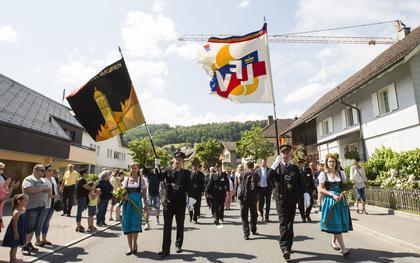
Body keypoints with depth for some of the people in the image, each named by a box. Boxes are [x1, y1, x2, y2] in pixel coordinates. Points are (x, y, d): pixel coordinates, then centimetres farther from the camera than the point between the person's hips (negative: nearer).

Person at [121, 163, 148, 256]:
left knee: (135, 223, -7)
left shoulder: (142, 179, 2)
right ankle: (130, 247, 15)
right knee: (127, 223, 3)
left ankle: (134, 245, 12)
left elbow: (144, 194, 5)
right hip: (127, 203, 3)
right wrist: (124, 196, -11)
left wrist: (145, 205, 4)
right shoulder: (126, 179, 9)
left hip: (137, 203, -2)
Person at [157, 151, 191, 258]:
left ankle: (179, 244, 34)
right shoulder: (168, 170, 1)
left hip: (180, 202, 0)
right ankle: (165, 249, 11)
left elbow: (189, 187, -1)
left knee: (180, 225, 14)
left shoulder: (186, 173, -1)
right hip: (168, 201, 0)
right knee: (167, 226, 3)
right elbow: (159, 177, -14)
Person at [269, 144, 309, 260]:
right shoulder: (276, 167, 2)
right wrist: (275, 163, -19)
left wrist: (305, 193, -3)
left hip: (292, 199, 3)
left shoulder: (295, 168, 10)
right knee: (283, 222, -9)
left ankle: (288, 245, 24)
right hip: (281, 198, -3)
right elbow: (269, 176, -17)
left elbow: (300, 183, 10)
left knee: (290, 223, 11)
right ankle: (284, 247, -10)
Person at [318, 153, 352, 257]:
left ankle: (333, 241, 29)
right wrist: (333, 195, -17)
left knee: (340, 222, 7)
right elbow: (321, 189, -6)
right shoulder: (323, 174, -3)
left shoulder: (341, 173, 9)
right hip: (329, 201, -4)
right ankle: (343, 248, -3)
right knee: (335, 223, -7)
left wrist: (343, 193, -10)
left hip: (341, 200, 4)